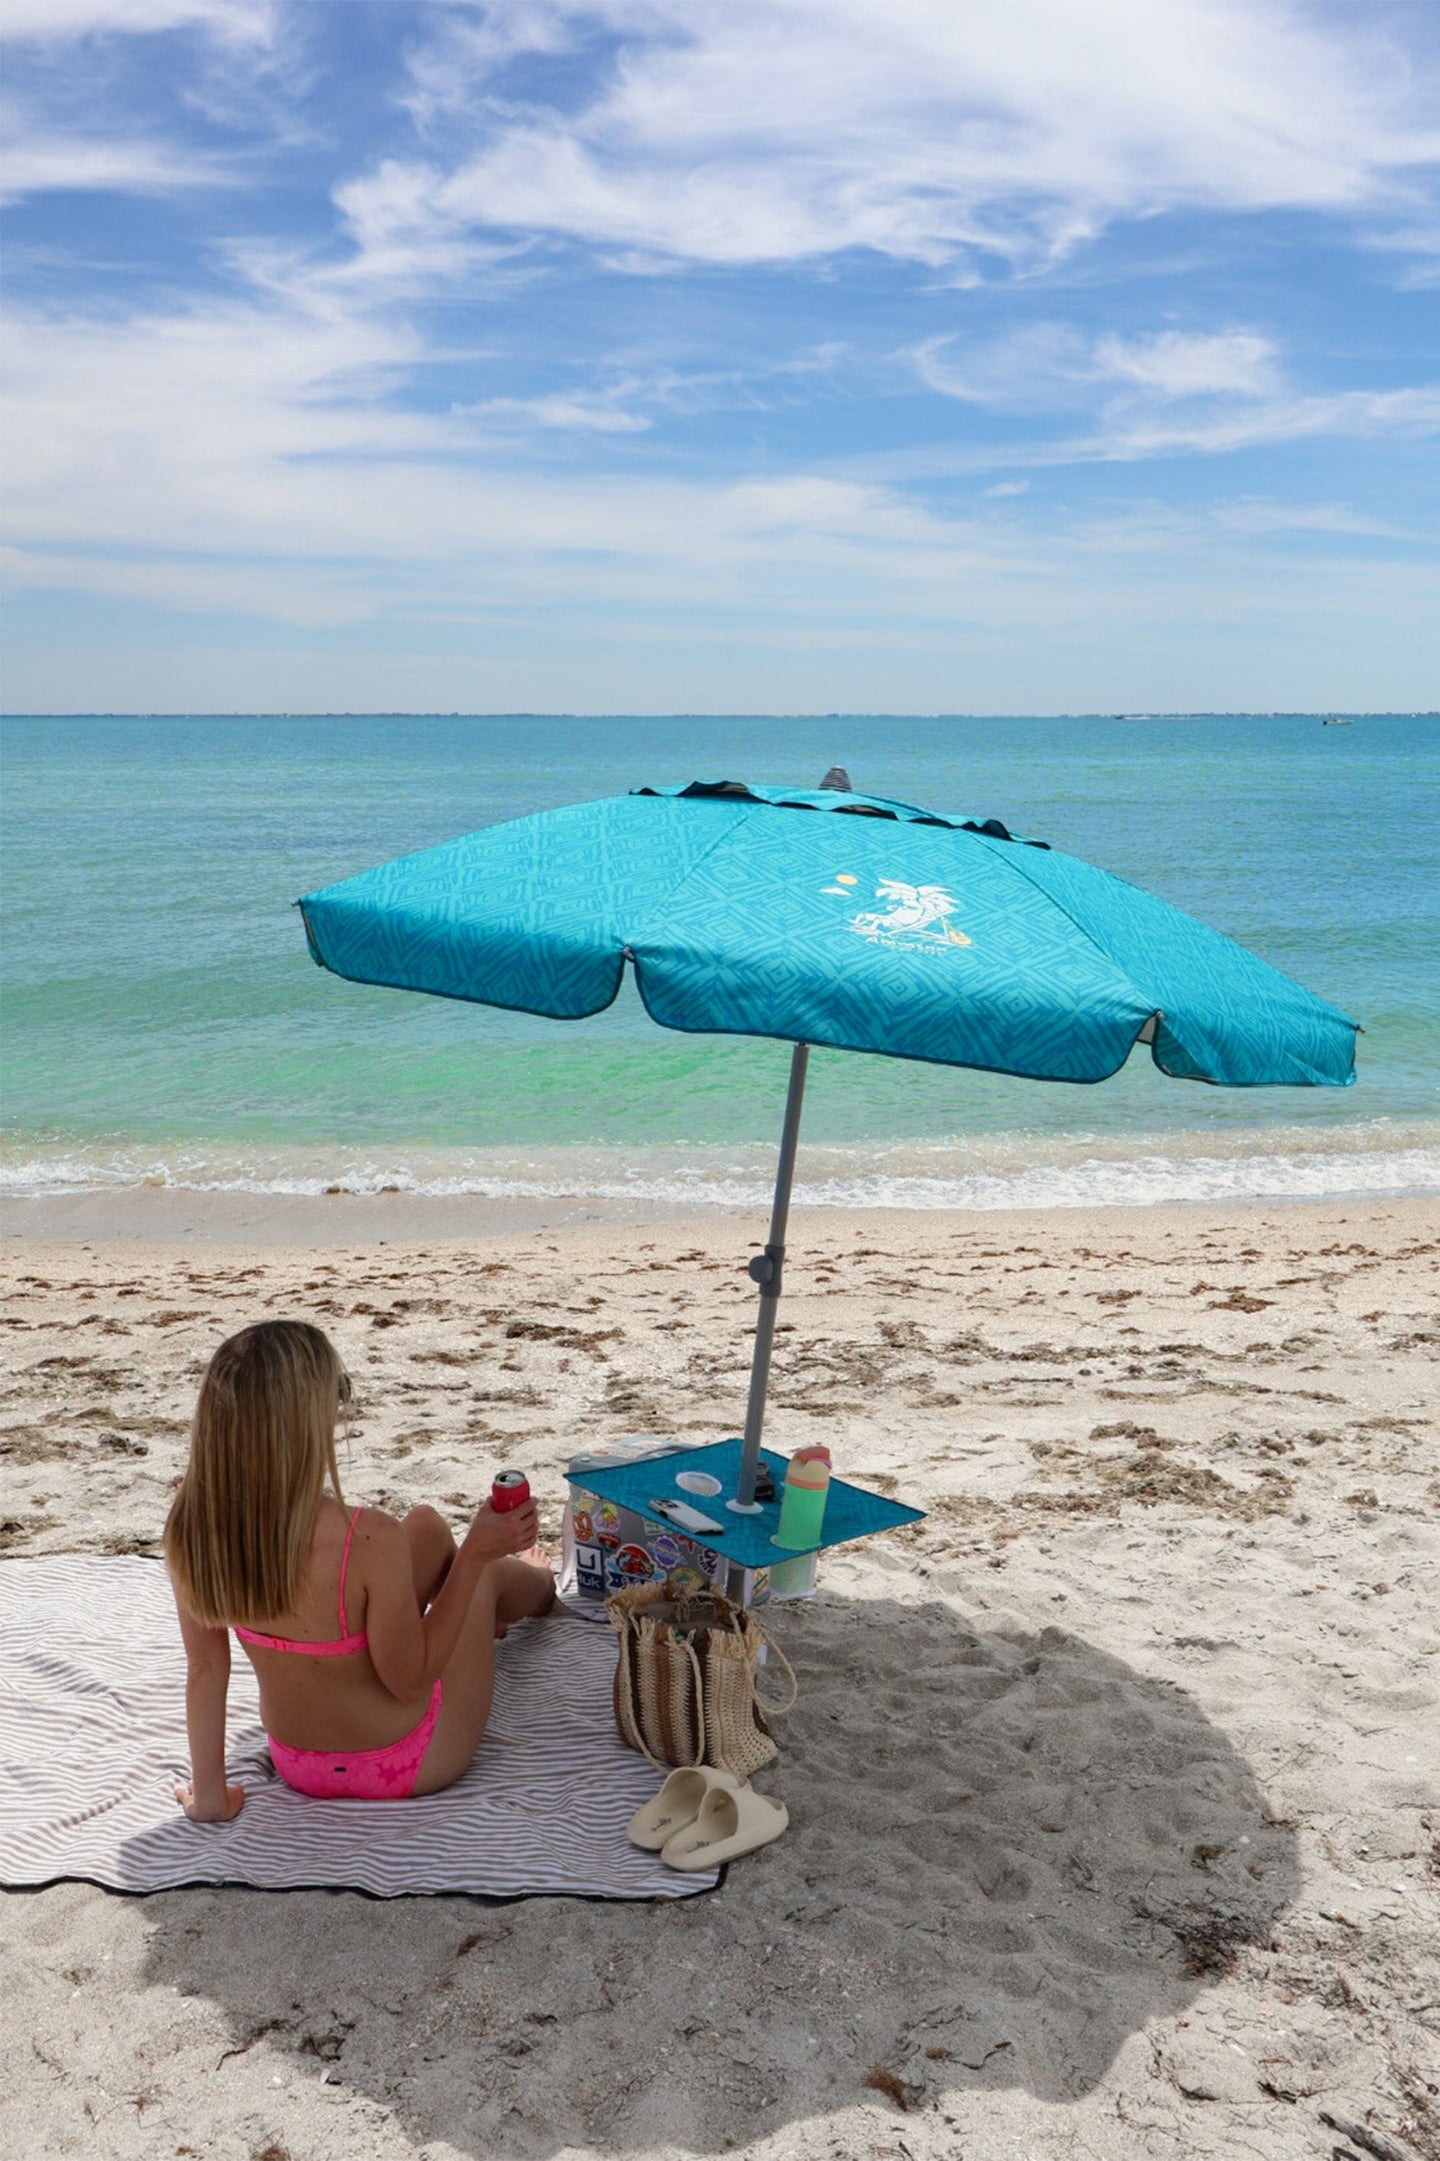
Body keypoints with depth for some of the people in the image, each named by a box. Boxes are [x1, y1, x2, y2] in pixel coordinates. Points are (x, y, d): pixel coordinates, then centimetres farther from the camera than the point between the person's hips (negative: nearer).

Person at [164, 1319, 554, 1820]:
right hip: (402, 1769, -5)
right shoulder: (368, 1540, -38)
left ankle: (478, 1618, 59)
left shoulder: (192, 1529, -22)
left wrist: (210, 1795, 4)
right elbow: (410, 1681, -23)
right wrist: (475, 1555, -17)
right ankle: (539, 1587, 62)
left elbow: (205, 1667, -9)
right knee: (490, 1573, 22)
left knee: (427, 1524, 22)